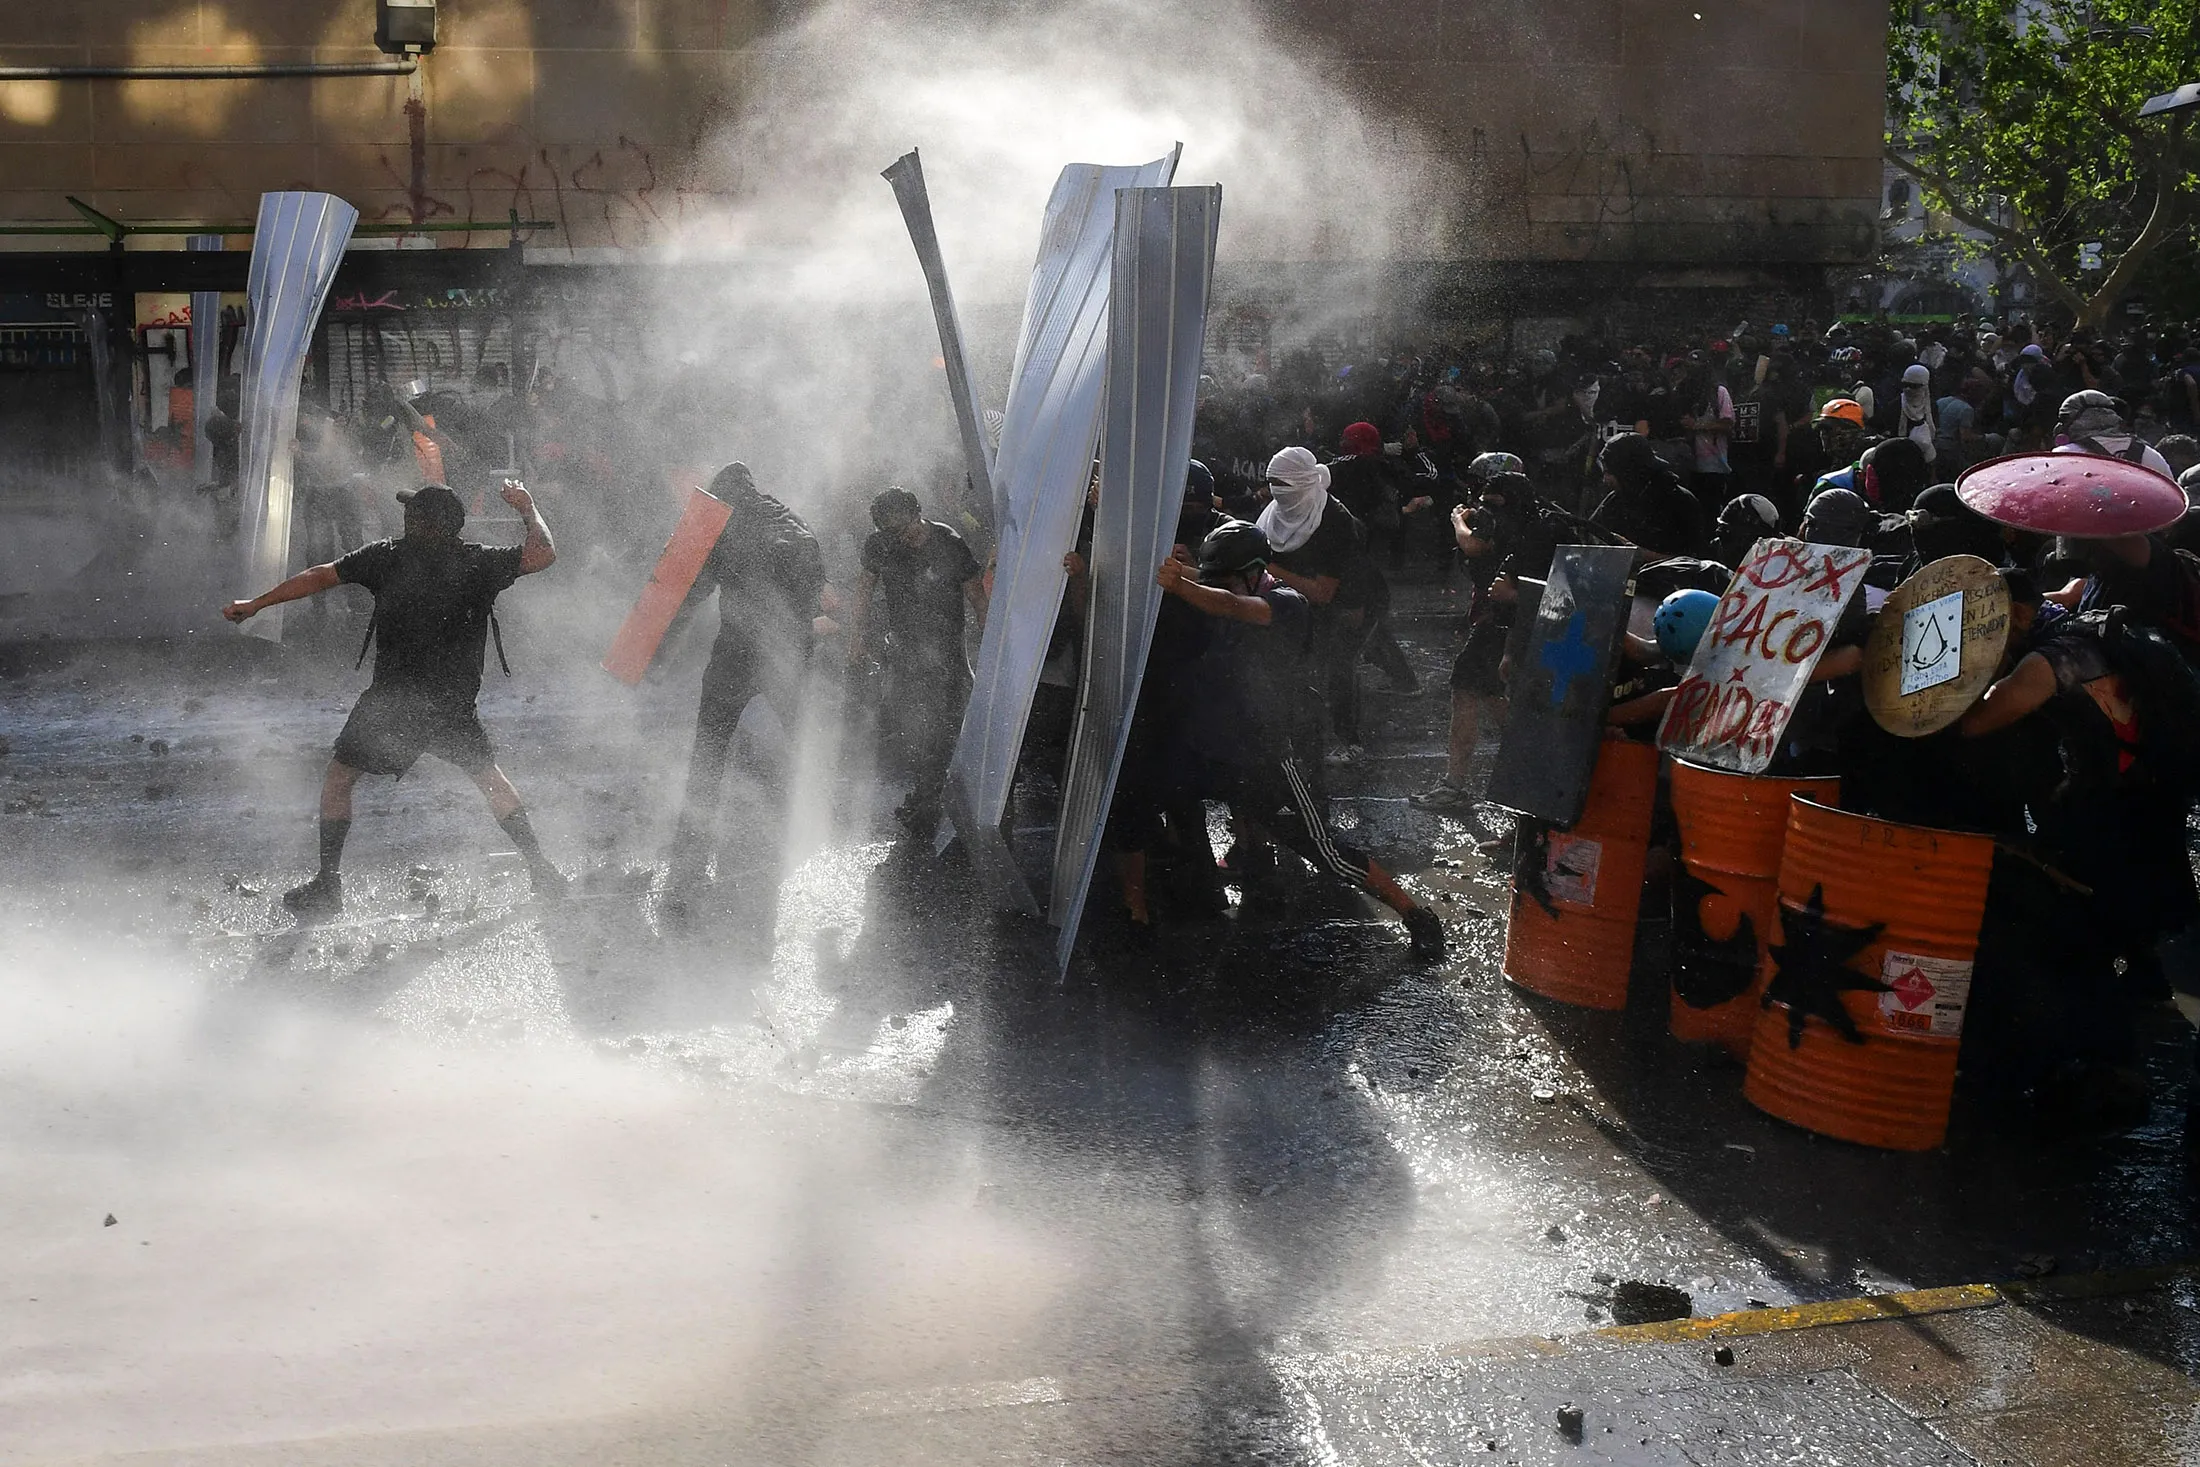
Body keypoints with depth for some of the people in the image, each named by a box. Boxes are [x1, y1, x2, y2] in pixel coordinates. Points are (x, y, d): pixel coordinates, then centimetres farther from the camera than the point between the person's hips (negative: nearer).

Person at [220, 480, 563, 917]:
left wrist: (255, 605, 9)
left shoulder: (387, 556, -2)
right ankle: (540, 869, 12)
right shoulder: (477, 563, -1)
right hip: (454, 702, 2)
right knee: (490, 778, 18)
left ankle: (328, 885, 9)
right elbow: (542, 554, 0)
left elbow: (320, 577, 1)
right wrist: (527, 508, 17)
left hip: (393, 701, -2)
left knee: (337, 779, 12)